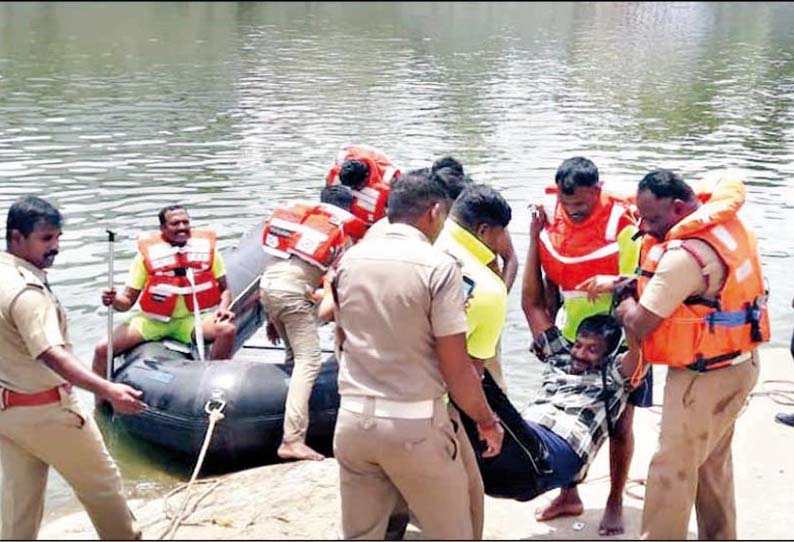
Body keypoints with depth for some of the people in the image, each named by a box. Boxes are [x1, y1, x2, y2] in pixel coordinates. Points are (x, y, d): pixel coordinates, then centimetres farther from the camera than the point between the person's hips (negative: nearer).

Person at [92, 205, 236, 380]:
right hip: (152, 320, 1)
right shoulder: (147, 253, -5)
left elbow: (224, 289, 6)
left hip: (193, 318, 0)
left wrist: (223, 308, -15)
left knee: (228, 330, -31)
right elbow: (128, 300, -2)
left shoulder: (206, 248, -1)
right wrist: (114, 300, -25)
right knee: (102, 349, -13)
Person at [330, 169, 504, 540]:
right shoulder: (438, 266, -13)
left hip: (353, 418, 5)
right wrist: (486, 421, 4)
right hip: (414, 424, -5)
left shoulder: (350, 260, 4)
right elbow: (456, 368, -12)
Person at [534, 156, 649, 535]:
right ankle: (569, 495, 28)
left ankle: (615, 503, 22)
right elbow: (553, 283, 5)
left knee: (620, 423, 5)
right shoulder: (552, 223, -5)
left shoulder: (622, 225, -22)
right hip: (572, 338, 5)